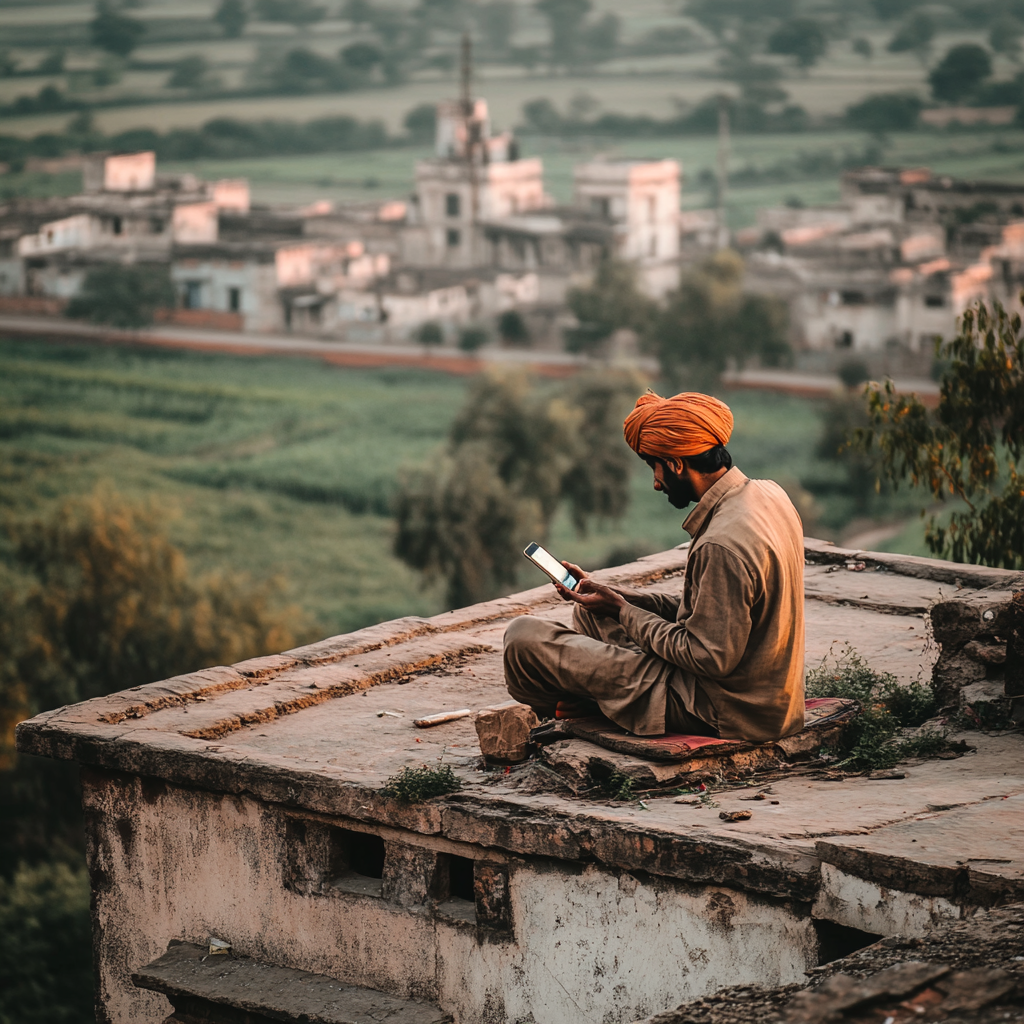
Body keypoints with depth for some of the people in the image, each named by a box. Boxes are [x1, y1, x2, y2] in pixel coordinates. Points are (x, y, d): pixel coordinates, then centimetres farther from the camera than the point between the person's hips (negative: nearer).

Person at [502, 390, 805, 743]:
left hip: (719, 711, -10)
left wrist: (623, 612, -12)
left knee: (523, 636, -4)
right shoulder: (767, 495, 2)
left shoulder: (722, 546, -29)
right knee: (589, 611, 26)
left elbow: (712, 659, -24)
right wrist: (627, 600, 4)